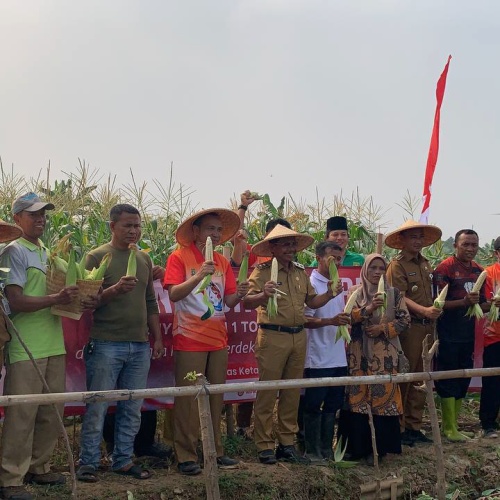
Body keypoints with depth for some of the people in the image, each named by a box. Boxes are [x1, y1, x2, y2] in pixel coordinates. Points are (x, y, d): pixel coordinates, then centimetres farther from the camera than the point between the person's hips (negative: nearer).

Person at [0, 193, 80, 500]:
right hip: (26, 348, -8)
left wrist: (76, 298, 4)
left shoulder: (48, 253, 18)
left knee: (52, 412, 12)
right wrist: (56, 299, -22)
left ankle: (39, 467, 25)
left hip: (54, 345, 8)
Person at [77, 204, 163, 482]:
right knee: (97, 407, -1)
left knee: (132, 409, 8)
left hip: (140, 346, 5)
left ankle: (124, 460, 18)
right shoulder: (97, 257, -2)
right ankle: (88, 463, 9)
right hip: (106, 345, -5)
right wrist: (115, 289, -24)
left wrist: (157, 338, 15)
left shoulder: (144, 258, 14)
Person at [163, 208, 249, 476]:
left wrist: (238, 294, -12)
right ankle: (186, 456, 5)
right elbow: (173, 294, -16)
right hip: (190, 340, -6)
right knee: (188, 399, -2)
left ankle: (215, 451, 21)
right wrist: (199, 276, -29)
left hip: (218, 339, 6)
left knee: (215, 396, 11)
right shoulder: (179, 257, -5)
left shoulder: (222, 262, 12)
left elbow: (228, 301, 10)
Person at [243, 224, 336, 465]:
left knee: (292, 393, 11)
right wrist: (263, 295, -32)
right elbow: (247, 303, -13)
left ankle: (287, 444, 20)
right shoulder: (262, 271, -5)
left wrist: (329, 294, 3)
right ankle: (264, 447, 6)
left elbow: (312, 301, 21)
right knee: (267, 393, -2)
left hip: (298, 337, 6)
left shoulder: (301, 272, 15)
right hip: (272, 337, -6)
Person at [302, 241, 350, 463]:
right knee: (314, 406, 1)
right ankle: (312, 451, 10)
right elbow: (305, 320, -15)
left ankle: (326, 448, 22)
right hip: (318, 359, -8)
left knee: (332, 405, 13)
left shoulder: (338, 284, 15)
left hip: (338, 357, 8)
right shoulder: (311, 284, -10)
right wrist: (331, 321, -26)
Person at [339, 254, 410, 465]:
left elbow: (404, 319, 5)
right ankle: (358, 446, 7)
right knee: (358, 396, -2)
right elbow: (347, 316, -5)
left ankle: (379, 446, 5)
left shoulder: (393, 293, 8)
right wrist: (368, 309, -20)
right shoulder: (355, 292, 7)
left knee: (383, 396, -4)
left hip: (384, 355, 0)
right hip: (360, 354, 0)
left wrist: (383, 328, -7)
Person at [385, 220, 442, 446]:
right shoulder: (397, 265, -6)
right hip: (408, 327, -7)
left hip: (427, 326, 7)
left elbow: (429, 295, 18)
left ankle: (413, 426, 19)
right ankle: (397, 427, 7)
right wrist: (423, 310, -24)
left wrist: (434, 314, 7)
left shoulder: (425, 264, 16)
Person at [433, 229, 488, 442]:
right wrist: (464, 302, -28)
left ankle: (454, 425, 23)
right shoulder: (445, 268, -10)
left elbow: (481, 305, 17)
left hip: (468, 335, 7)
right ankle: (450, 429, 8)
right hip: (448, 335, -7)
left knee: (462, 383, 12)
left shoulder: (478, 271, 10)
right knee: (448, 382, 0)